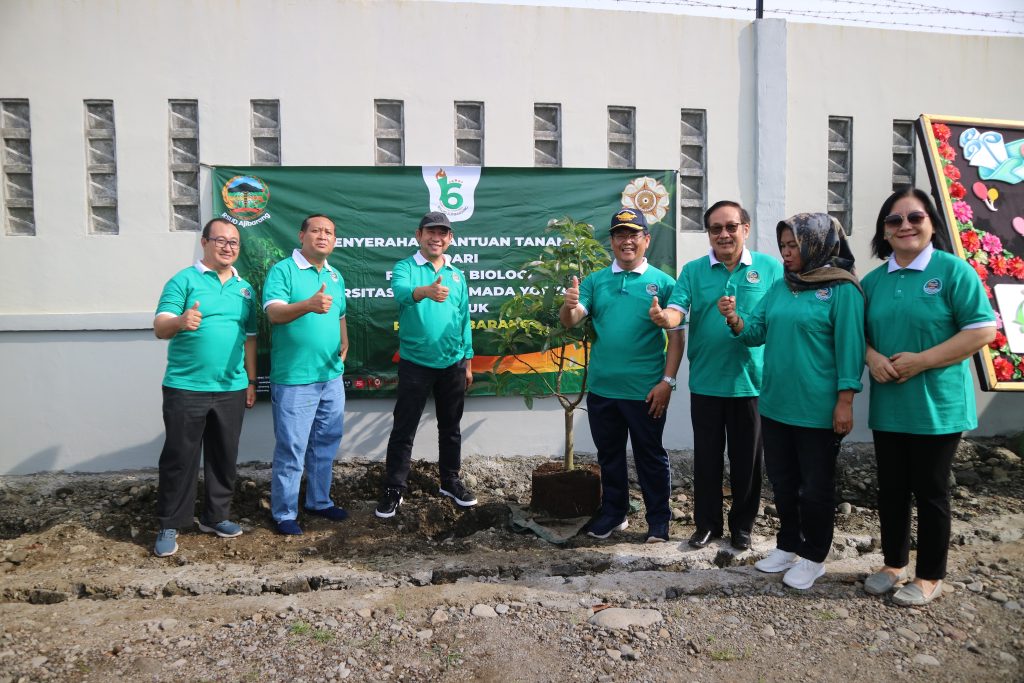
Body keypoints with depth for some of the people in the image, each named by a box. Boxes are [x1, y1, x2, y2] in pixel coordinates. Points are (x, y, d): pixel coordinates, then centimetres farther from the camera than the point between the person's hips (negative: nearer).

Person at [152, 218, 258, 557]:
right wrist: (180, 321, -35)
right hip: (186, 388, -4)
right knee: (179, 458, 3)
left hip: (232, 390, 5)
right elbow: (160, 327, -12)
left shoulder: (244, 288, 12)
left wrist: (251, 380, 14)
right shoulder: (184, 280, -3)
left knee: (224, 457, 13)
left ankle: (216, 516, 28)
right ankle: (169, 526, 16)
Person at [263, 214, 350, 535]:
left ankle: (319, 501, 33)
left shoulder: (335, 275, 13)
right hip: (294, 379, -7)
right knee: (291, 450, 1)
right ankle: (284, 513, 16)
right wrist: (309, 305, -39)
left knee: (326, 445, 17)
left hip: (331, 376, 7)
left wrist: (344, 342, 7)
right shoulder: (282, 270, -8)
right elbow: (274, 312, -22)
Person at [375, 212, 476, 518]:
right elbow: (400, 291, -29)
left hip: (452, 365, 4)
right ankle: (394, 489, 15)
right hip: (415, 364, -4)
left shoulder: (457, 275, 9)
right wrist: (424, 291, -51)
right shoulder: (405, 267, -5)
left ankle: (450, 480, 30)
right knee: (403, 430, 3)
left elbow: (464, 320, 12)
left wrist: (467, 362, 10)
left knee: (450, 427, 15)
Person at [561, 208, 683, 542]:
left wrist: (667, 381, -11)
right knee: (609, 454, 17)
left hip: (645, 389, -3)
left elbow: (676, 337, -4)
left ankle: (659, 520, 25)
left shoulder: (662, 282, -4)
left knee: (650, 456, 10)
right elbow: (570, 321, -5)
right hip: (601, 388, 4)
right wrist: (570, 305, -27)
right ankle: (613, 512, 34)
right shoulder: (595, 281, 5)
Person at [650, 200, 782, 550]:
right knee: (706, 458, 12)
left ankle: (742, 525, 30)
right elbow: (677, 311, -11)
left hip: (752, 381, -1)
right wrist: (665, 318, -34)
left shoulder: (770, 268, 0)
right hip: (706, 382, 1)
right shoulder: (693, 271, 2)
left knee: (747, 459, 12)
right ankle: (707, 523, 29)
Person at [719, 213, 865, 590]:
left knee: (815, 486, 8)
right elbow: (757, 332, 8)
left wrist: (844, 402, -16)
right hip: (775, 404, 6)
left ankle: (813, 557, 25)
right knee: (782, 481, 17)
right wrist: (734, 319, -13)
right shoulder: (780, 287, 8)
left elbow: (849, 348, -13)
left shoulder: (842, 289, -10)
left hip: (818, 408, -6)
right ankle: (788, 545, 34)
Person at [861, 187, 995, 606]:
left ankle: (930, 576, 24)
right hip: (887, 406, 5)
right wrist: (872, 357, -9)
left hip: (937, 406, -5)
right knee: (891, 489, 14)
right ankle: (894, 564, 31)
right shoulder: (874, 280, 8)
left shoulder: (953, 270, -8)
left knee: (930, 491, 7)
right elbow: (860, 332, 13)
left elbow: (983, 329, -12)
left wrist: (921, 361, -18)